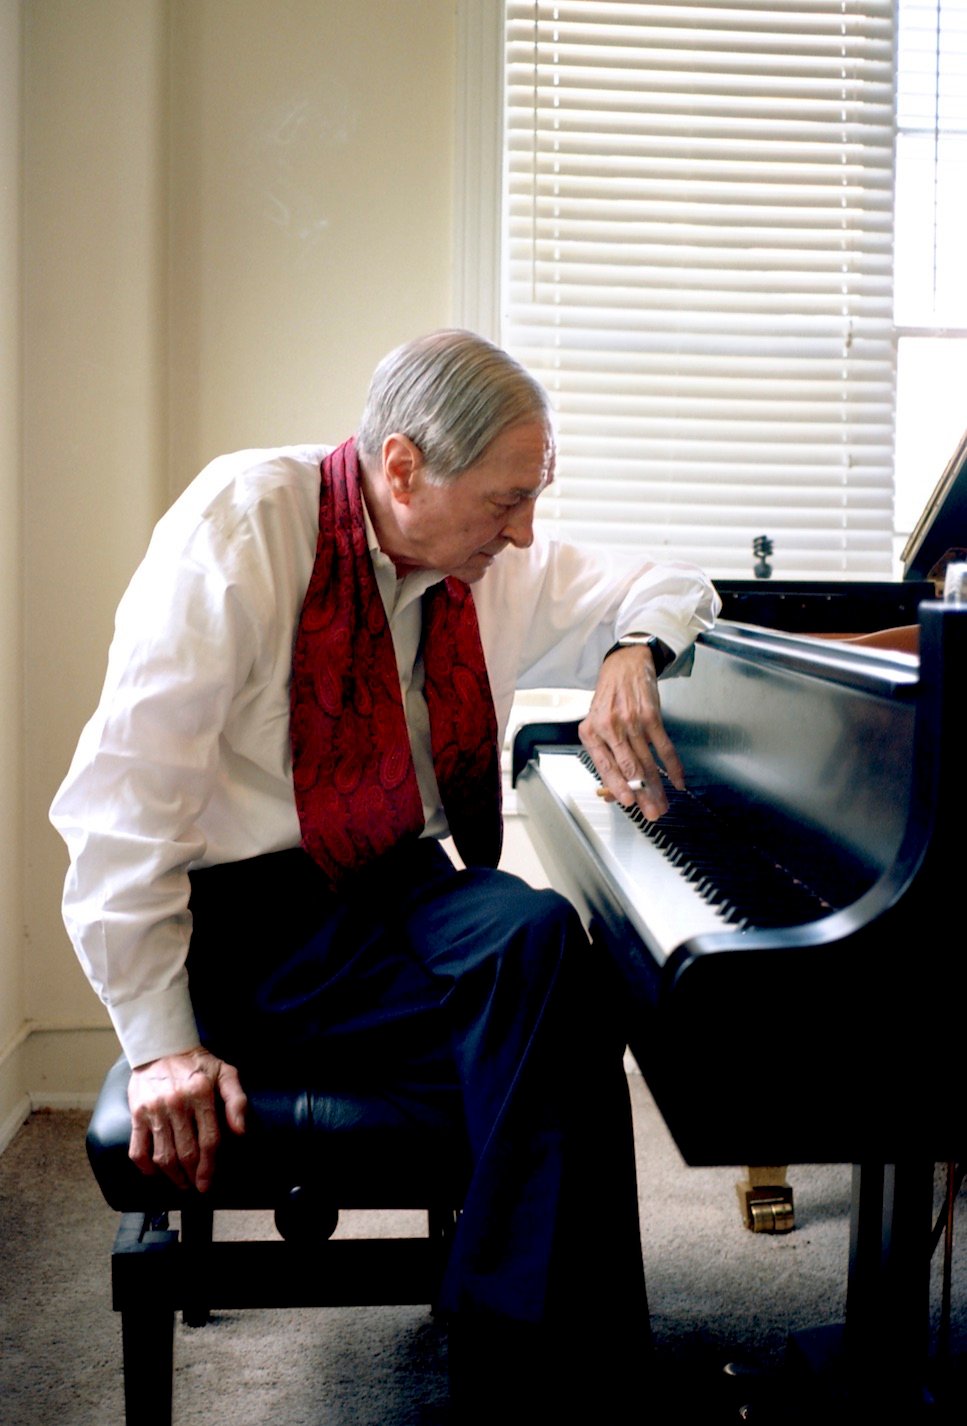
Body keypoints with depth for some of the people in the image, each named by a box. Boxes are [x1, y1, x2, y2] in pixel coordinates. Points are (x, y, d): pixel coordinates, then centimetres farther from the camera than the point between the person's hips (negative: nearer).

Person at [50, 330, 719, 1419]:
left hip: (405, 890, 6)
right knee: (544, 962, -30)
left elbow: (670, 590, 21)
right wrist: (159, 1040, -19)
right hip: (250, 922, -6)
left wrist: (630, 655, -4)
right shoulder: (247, 521, -14)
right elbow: (126, 790, -17)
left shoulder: (498, 566, 5)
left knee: (536, 935, -29)